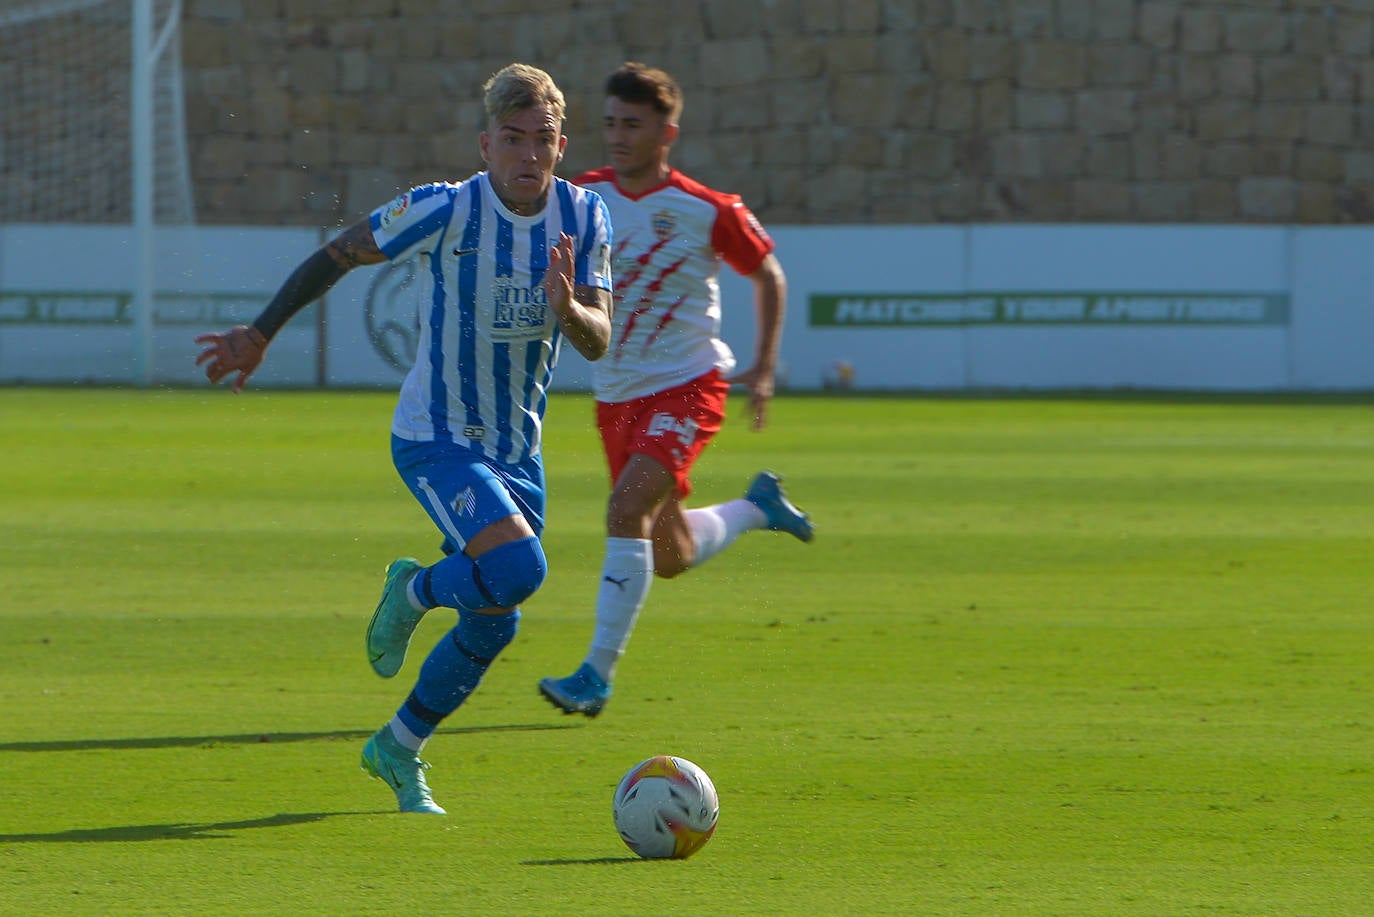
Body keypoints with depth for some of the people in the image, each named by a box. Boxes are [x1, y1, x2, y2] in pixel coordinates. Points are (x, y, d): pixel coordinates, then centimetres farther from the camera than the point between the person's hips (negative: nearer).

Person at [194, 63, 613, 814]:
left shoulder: (584, 216, -7)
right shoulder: (445, 210, -19)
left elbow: (597, 342, -11)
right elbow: (339, 255, -5)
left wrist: (568, 308, -34)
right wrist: (261, 334, -2)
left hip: (516, 448, 6)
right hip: (435, 438, -6)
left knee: (493, 623, 12)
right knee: (515, 568, -27)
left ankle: (398, 750, 35)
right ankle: (415, 591, 7)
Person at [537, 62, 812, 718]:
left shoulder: (705, 212, -10)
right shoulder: (583, 198, -1)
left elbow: (767, 274, 5)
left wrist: (764, 368, 0)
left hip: (687, 386, -5)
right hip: (616, 394, 5)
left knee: (627, 508, -26)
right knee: (671, 559, 14)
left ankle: (598, 674, -21)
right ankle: (757, 507, 46)